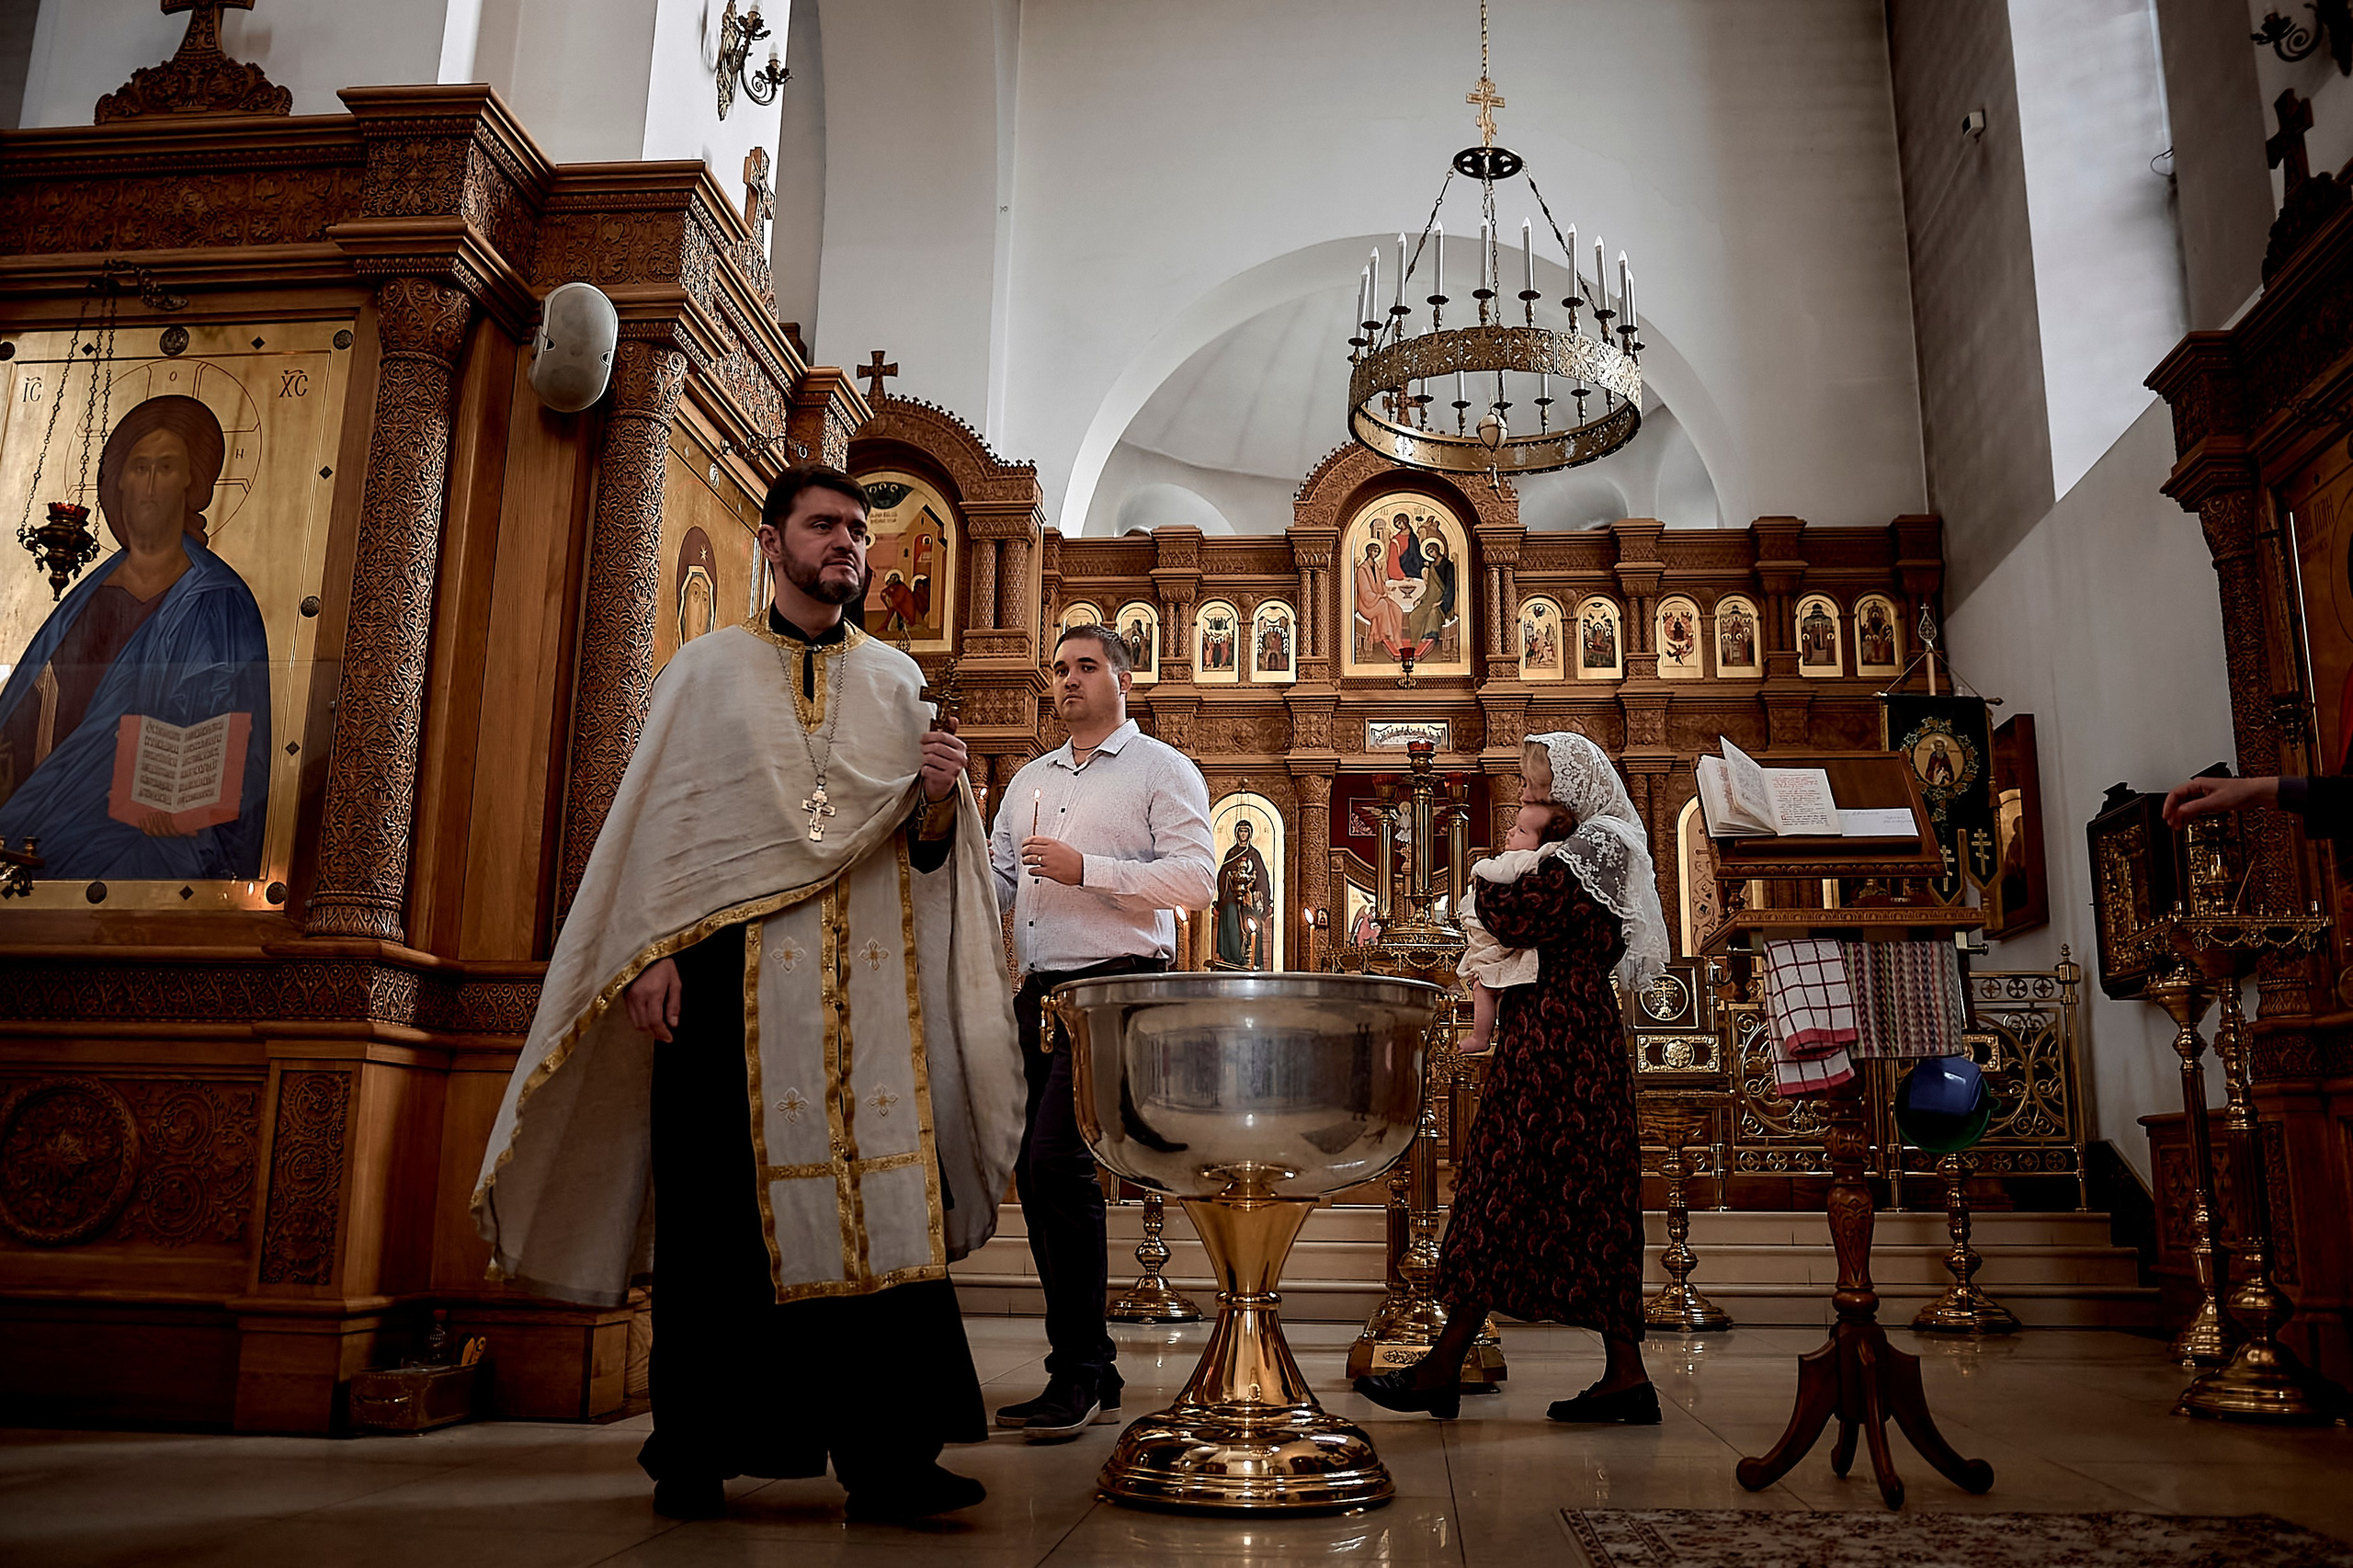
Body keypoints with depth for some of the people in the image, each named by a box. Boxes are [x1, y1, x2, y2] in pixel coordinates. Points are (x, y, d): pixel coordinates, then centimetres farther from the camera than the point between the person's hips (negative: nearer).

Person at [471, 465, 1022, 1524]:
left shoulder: (896, 681, 16)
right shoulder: (709, 668, 12)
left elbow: (926, 850, 12)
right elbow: (659, 815, 5)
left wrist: (940, 797, -10)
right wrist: (654, 953, -7)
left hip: (867, 984, 2)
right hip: (730, 972, -1)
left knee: (881, 1203, -6)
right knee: (723, 1201, -2)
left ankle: (886, 1457, -3)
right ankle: (697, 1455, 9)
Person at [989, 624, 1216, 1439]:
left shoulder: (1161, 769, 4)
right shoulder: (1029, 781, 24)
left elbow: (1196, 879, -8)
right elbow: (998, 879, 23)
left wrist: (1086, 868, -16)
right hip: (1038, 994, 7)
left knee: (1055, 1162, -19)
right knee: (1036, 1177, 5)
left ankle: (1078, 1370, -11)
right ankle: (1090, 1375, 15)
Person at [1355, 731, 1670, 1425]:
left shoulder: (1587, 855, -10)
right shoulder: (1603, 851, 21)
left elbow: (1513, 920, -22)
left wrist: (1491, 881, -5)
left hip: (1554, 1043, -10)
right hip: (1579, 1036, 10)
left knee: (1509, 1191, -7)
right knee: (1588, 1204, 8)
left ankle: (1443, 1369, -2)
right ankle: (1626, 1377, 10)